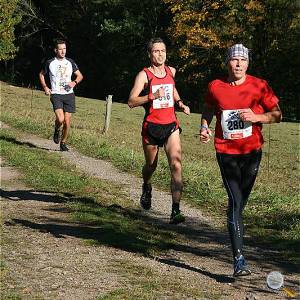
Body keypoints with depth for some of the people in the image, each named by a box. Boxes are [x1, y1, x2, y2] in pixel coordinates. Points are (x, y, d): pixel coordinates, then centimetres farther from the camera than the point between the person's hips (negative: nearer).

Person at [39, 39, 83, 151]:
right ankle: (57, 131, 13)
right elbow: (41, 74, 18)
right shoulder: (50, 63, 2)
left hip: (69, 94, 2)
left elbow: (80, 76, 16)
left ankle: (63, 142, 19)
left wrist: (74, 82, -5)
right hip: (56, 94, -2)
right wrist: (45, 87, 5)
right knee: (60, 119, -20)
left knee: (67, 121, 0)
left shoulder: (70, 62, 7)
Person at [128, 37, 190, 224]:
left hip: (171, 126, 2)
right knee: (151, 166, 15)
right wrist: (152, 96, -25)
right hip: (151, 126, -2)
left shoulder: (171, 71, 7)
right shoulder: (144, 75, -7)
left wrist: (180, 103, 12)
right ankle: (147, 188, 52)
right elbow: (131, 102, -13)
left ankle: (176, 211, -17)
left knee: (176, 165, -14)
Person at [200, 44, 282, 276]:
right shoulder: (215, 87, 1)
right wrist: (204, 127, 1)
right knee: (235, 201, -11)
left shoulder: (259, 86, -3)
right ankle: (239, 259, -14)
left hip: (251, 152, 1)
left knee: (240, 201, 9)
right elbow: (208, 110, 20)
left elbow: (277, 115, 2)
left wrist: (256, 117, -14)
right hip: (226, 152, -1)